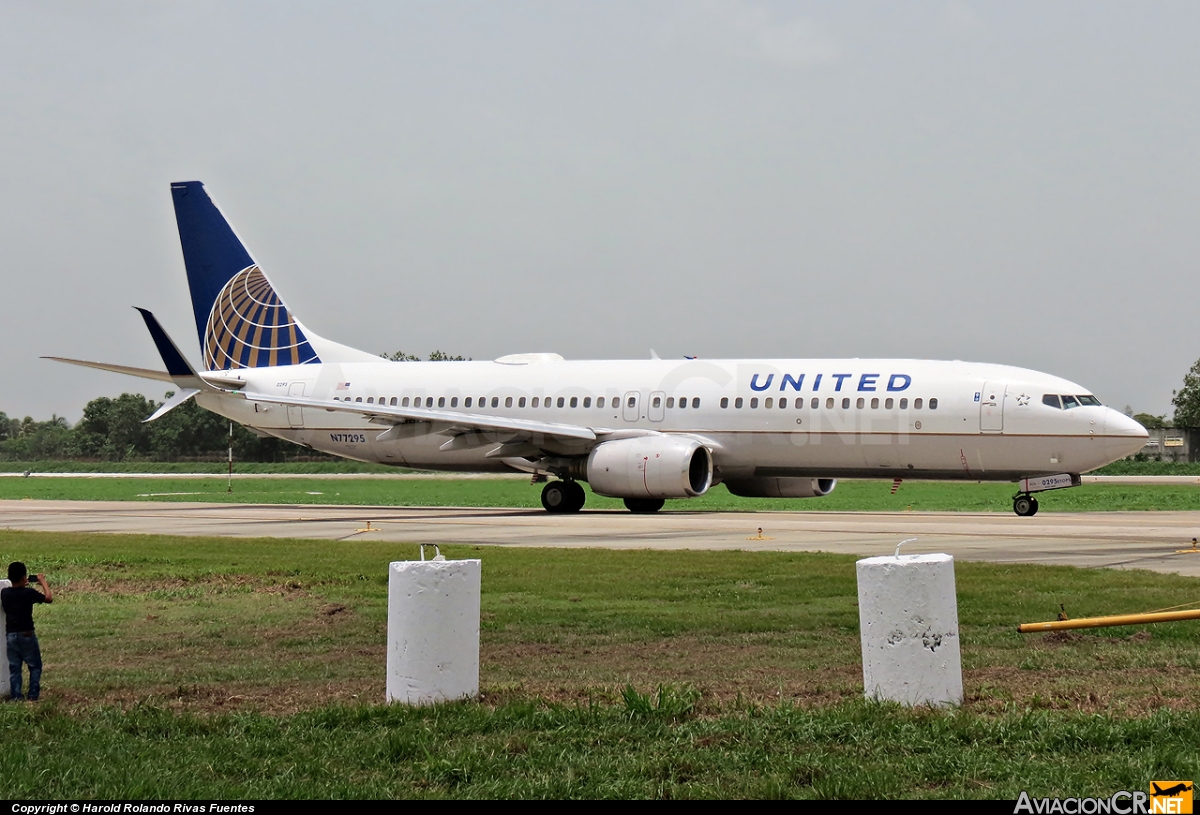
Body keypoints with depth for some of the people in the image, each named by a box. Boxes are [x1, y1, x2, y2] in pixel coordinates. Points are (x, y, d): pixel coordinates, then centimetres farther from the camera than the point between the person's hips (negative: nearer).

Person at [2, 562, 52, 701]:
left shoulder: (4, 593, -1)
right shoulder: (29, 593, -15)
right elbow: (49, 598, -4)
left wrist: (22, 586, 19)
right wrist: (43, 582, 6)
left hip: (11, 635, 4)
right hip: (27, 635, -4)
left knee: (14, 668, 9)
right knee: (35, 666, 9)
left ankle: (15, 697, 6)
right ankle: (33, 696, 3)